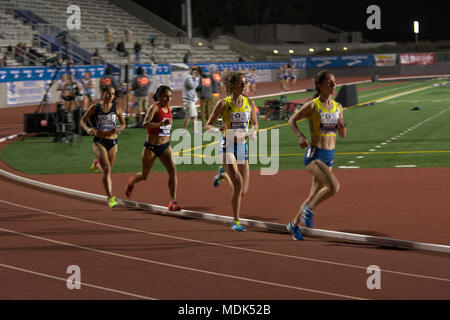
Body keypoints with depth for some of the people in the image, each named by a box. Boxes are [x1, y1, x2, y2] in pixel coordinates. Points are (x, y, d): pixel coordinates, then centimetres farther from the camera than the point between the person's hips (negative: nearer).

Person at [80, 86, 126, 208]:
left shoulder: (116, 108, 2)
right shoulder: (95, 107, -2)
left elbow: (123, 124, 12)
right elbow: (83, 120, 7)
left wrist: (119, 129, -12)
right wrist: (87, 129, -14)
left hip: (112, 142, 3)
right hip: (99, 142, -3)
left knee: (108, 170, 14)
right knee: (106, 169, -18)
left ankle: (97, 164, 51)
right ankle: (110, 198, -16)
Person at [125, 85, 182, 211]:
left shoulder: (168, 109, 5)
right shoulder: (154, 107, -16)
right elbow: (145, 124, -32)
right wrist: (161, 123, -42)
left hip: (165, 146, 5)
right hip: (151, 147, -5)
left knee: (173, 170, -18)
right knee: (144, 175, 13)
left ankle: (173, 202, -19)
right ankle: (132, 182, 49)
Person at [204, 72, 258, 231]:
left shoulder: (249, 103, 5)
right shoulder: (223, 104, -6)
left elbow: (255, 123, 18)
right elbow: (208, 126, -2)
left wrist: (253, 132, -5)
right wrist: (220, 129, -23)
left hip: (243, 147, 5)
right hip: (228, 146, -5)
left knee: (243, 191, 6)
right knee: (238, 184, -23)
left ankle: (223, 174, 37)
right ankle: (235, 221, -11)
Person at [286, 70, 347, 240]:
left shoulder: (338, 107, 7)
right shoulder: (312, 106, -10)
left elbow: (342, 134, 13)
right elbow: (292, 120, 1)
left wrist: (342, 124, -8)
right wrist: (300, 136, -15)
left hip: (329, 156, 7)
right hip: (314, 155, -7)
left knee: (315, 195, 14)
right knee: (334, 186, -26)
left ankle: (294, 224, 33)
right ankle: (308, 209, -3)